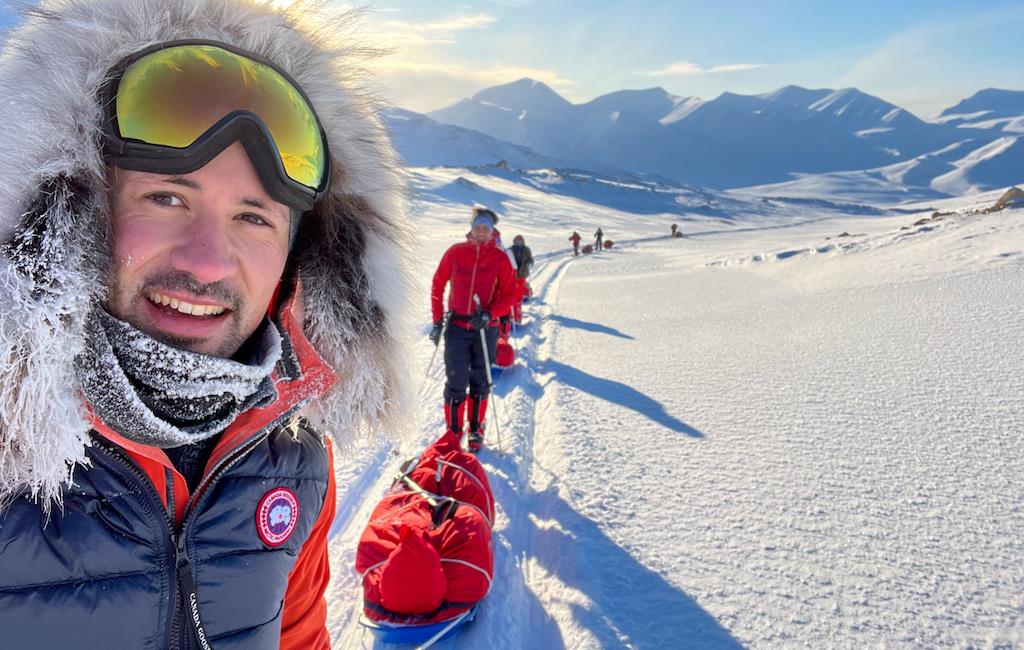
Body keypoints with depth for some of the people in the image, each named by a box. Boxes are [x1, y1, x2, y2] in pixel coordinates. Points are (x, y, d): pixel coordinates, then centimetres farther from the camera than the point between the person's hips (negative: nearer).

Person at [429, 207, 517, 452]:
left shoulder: (500, 258, -2)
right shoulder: (455, 253, 0)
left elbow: (509, 294, -1)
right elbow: (437, 285, 7)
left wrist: (489, 315, -17)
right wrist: (437, 321, 4)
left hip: (485, 329, 0)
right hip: (456, 326, 0)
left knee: (480, 383, 11)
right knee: (456, 383, 0)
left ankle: (475, 430, 27)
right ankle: (453, 431, 15)